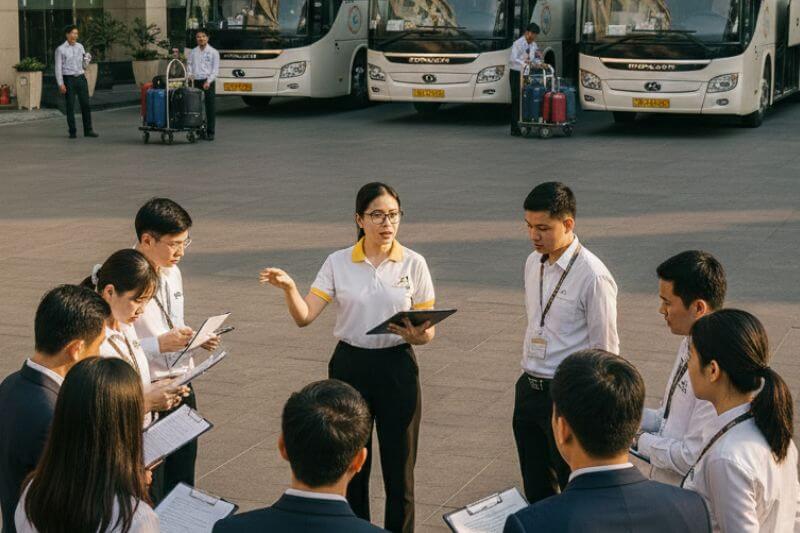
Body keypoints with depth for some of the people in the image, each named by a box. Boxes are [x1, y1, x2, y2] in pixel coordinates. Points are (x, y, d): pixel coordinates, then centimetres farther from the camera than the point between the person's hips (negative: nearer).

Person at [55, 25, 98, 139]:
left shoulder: (80, 47, 9)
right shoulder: (61, 50, -4)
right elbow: (58, 67, -5)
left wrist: (87, 60, -7)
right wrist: (61, 84, -11)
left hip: (81, 78, 4)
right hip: (68, 79, -4)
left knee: (85, 104, 3)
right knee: (70, 106, 1)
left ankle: (88, 130, 8)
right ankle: (72, 132, 8)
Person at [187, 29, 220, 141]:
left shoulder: (213, 52, 2)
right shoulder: (193, 52, 12)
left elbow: (215, 69, -2)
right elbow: (189, 65, 12)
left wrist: (209, 81, -15)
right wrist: (189, 74, -10)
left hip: (208, 82, -3)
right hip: (196, 81, 3)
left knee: (210, 108, -3)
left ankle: (210, 132, 1)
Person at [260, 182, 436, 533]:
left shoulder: (413, 264, -2)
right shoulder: (338, 263, -1)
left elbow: (428, 330, 1)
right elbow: (304, 317, -8)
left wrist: (418, 335, -22)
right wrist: (289, 288, -27)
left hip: (397, 367, -1)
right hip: (349, 366, 1)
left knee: (399, 467, 5)